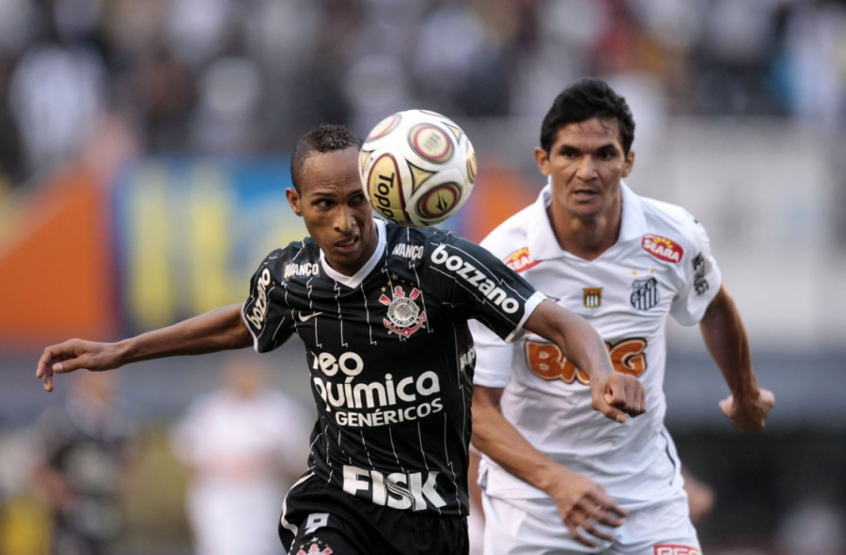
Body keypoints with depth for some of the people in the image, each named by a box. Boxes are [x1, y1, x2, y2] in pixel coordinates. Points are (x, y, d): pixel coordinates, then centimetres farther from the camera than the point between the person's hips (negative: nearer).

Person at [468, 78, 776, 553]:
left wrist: (746, 394, 29)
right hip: (530, 495, -2)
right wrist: (555, 480, -33)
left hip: (647, 489, 2)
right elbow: (479, 408, -19)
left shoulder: (674, 238, -10)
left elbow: (714, 307, 14)